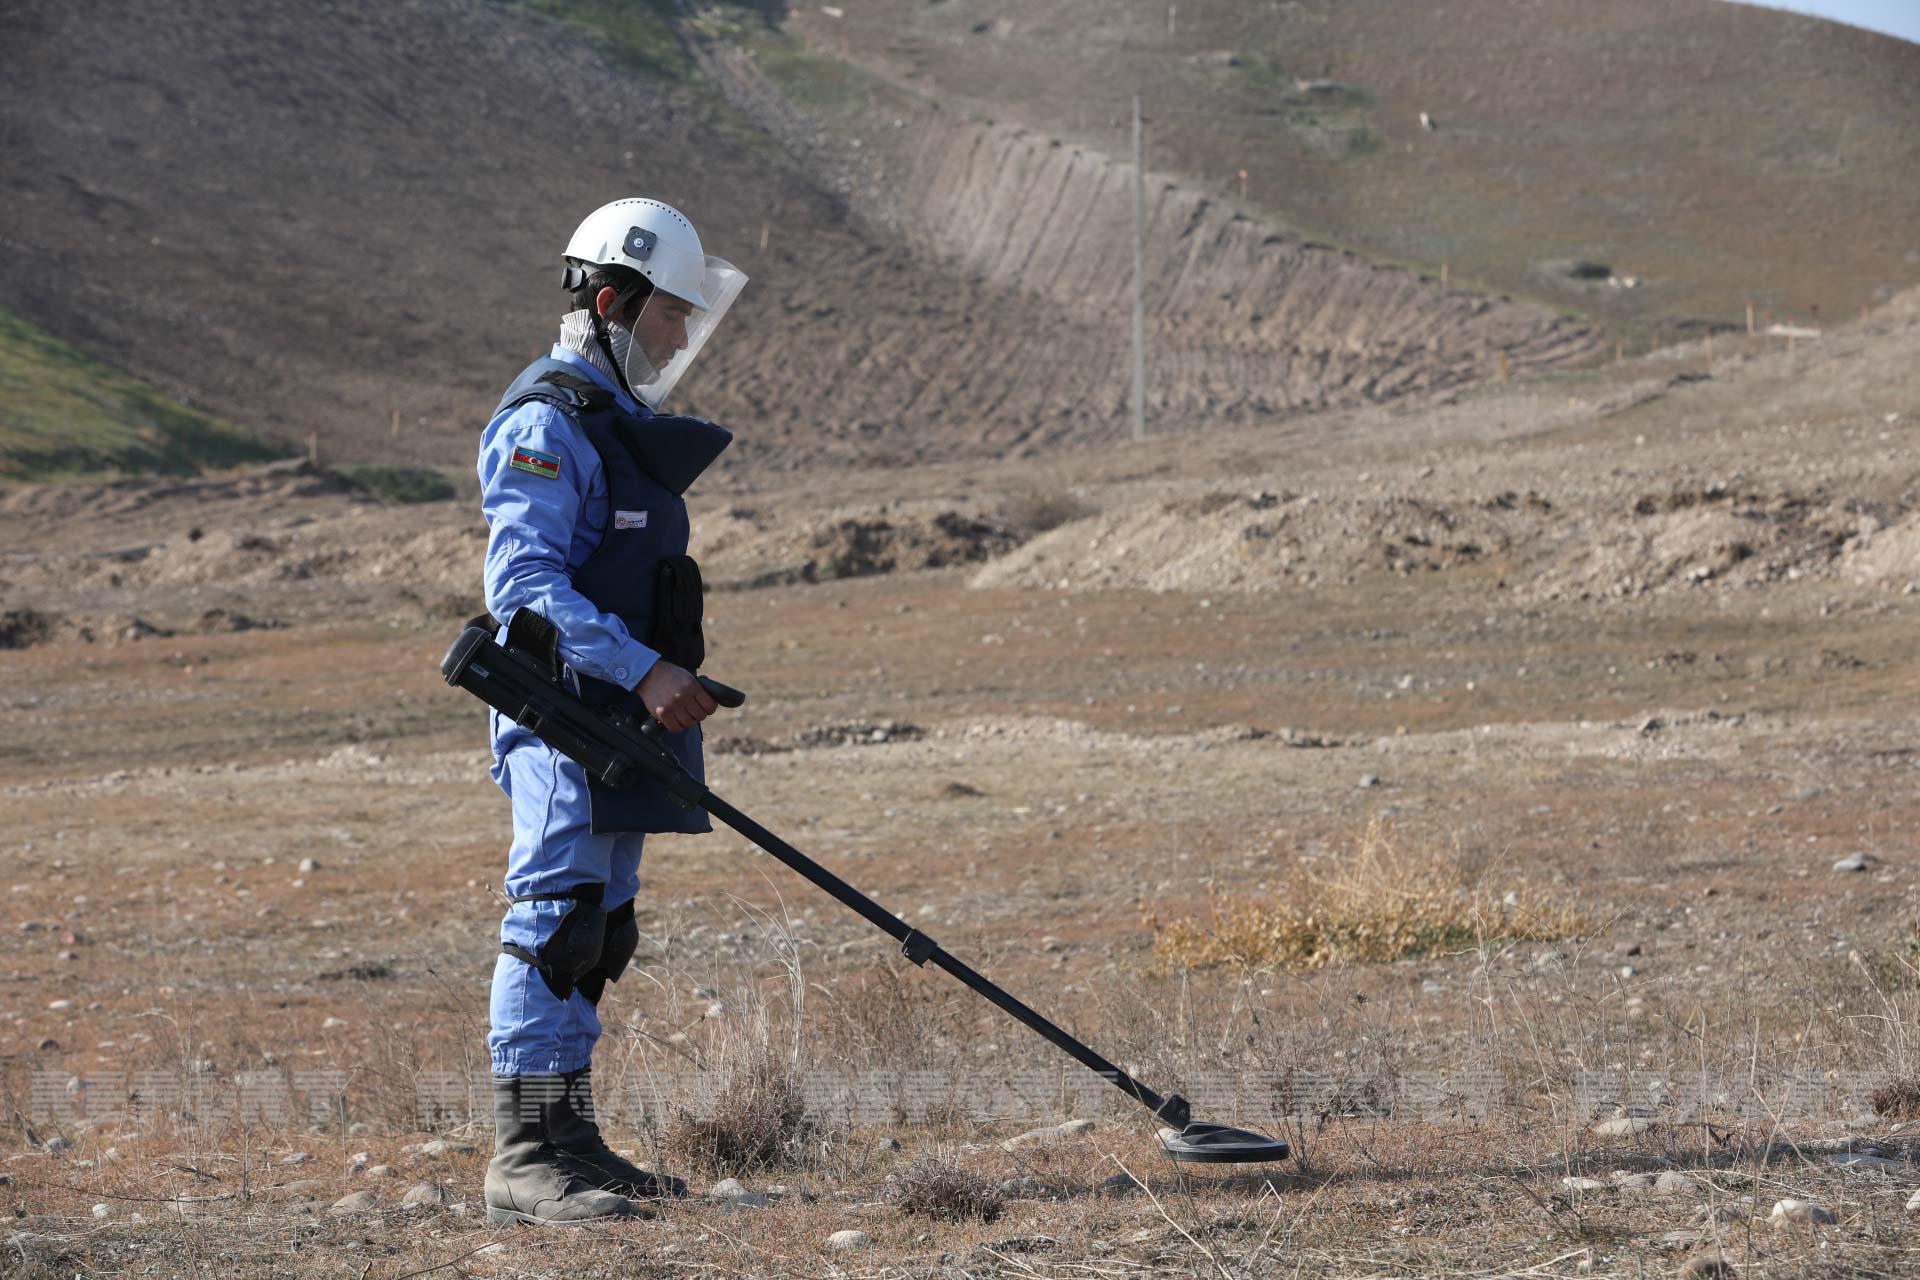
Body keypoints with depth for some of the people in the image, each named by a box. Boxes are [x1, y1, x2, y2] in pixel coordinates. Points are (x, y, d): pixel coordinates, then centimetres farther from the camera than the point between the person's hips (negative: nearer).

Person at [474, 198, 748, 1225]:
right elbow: (524, 581, -22)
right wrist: (641, 669, -27)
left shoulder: (622, 423, 20)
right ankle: (526, 1157, -11)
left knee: (598, 932, 12)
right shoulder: (549, 423, -13)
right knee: (557, 916, -11)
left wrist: (668, 682, 23)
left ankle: (568, 1140, 18)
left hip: (625, 718, 10)